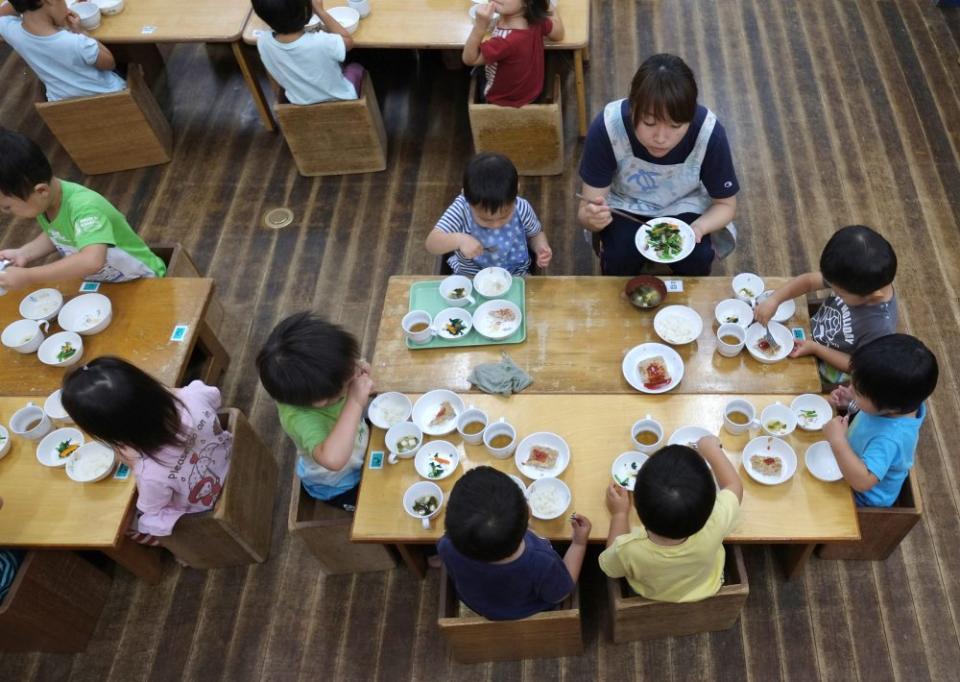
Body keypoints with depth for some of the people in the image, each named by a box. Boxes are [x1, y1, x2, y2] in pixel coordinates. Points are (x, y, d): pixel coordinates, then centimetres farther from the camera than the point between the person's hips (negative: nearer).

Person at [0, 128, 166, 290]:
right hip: (98, 284, 7)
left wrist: (27, 277, -42)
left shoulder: (83, 207, -34)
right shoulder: (44, 201, -10)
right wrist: (23, 253, -5)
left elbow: (92, 262, -50)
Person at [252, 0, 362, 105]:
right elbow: (348, 40, -15)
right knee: (356, 68, 30)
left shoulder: (262, 42, -26)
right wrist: (320, 11, -15)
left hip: (302, 104, 4)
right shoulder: (321, 43, -40)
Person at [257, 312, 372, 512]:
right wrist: (355, 403, -58)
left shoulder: (315, 379, -28)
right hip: (338, 486, -5)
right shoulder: (300, 418, -46)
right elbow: (333, 459, -63)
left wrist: (360, 372, -29)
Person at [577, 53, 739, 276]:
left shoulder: (709, 132, -29)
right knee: (619, 257, -26)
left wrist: (698, 228, -34)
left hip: (683, 206, 1)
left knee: (697, 259, -23)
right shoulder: (607, 127, -32)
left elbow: (725, 204, -12)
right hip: (625, 205, -1)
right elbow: (585, 209, -26)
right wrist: (592, 217, -50)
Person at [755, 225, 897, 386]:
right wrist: (774, 299, -25)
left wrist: (815, 348, -23)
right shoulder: (860, 280, -23)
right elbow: (809, 281, -12)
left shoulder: (880, 327, -38)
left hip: (827, 370, -5)